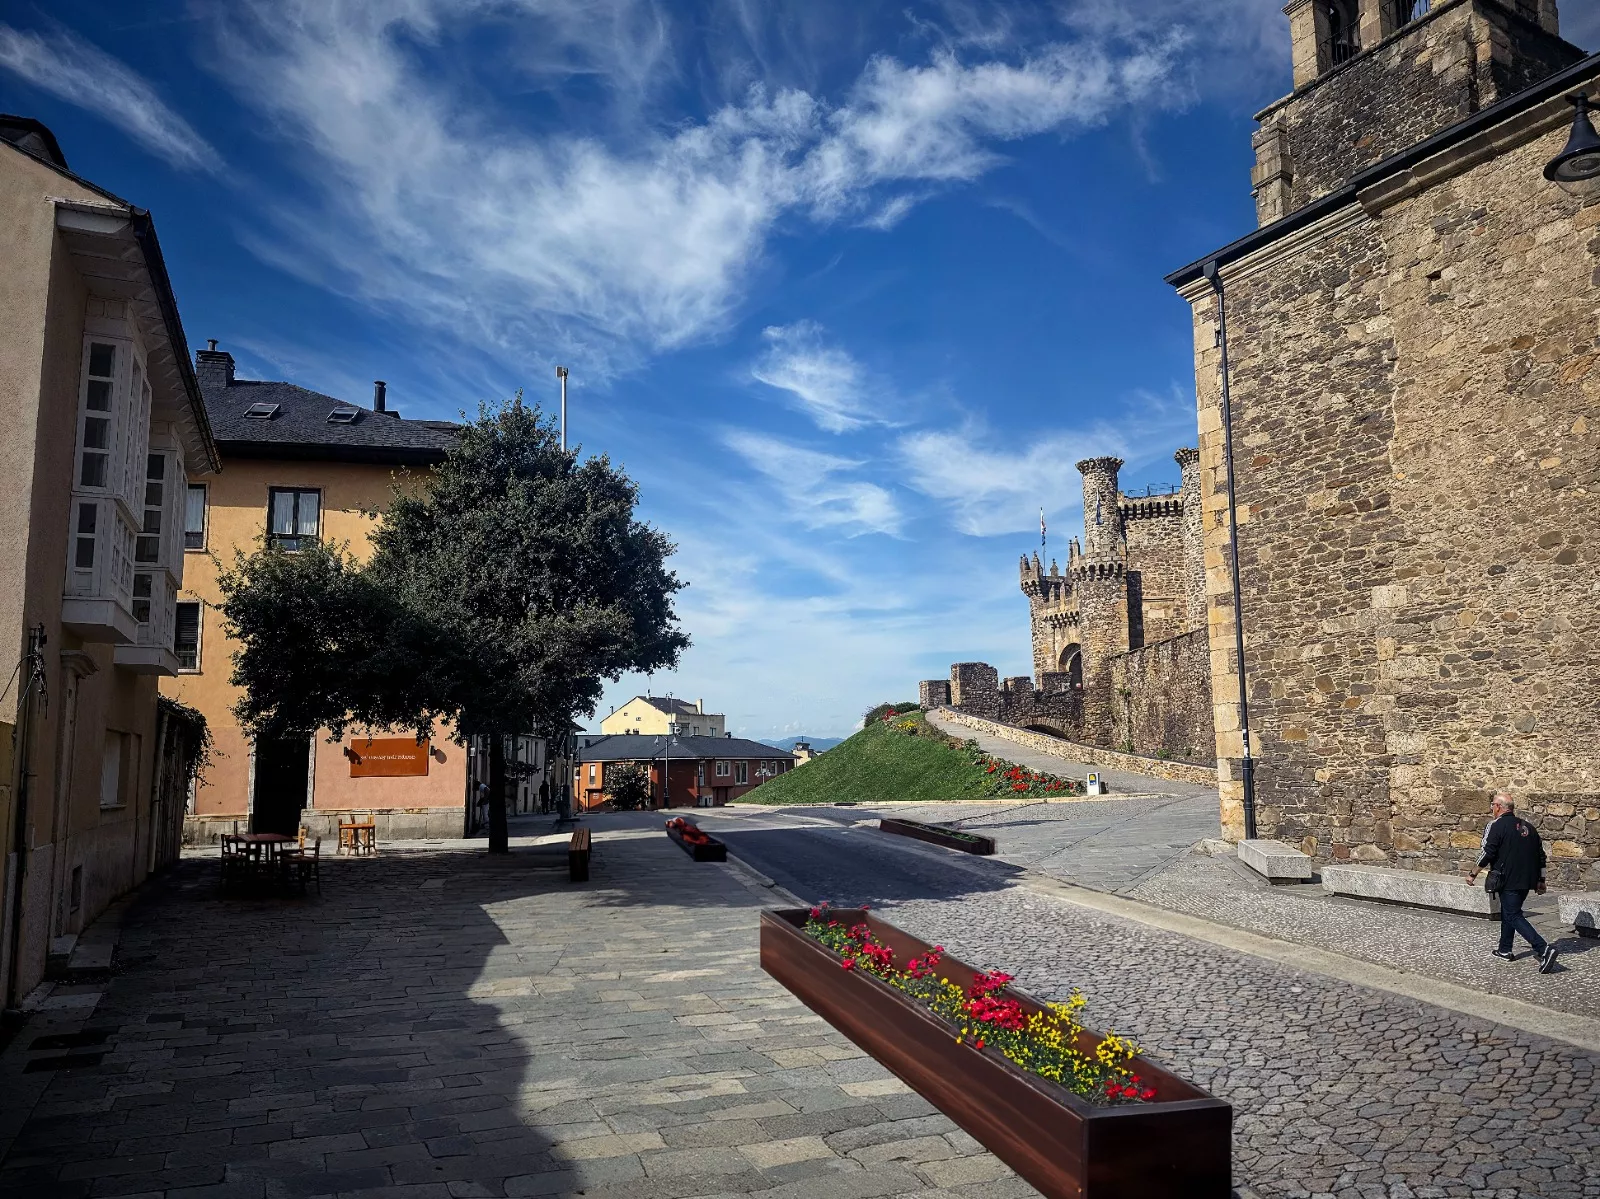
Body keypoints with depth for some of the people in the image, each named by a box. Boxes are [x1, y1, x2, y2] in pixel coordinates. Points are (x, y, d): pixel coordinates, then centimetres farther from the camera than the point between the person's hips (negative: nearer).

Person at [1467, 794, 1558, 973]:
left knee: (1514, 916, -6)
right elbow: (1541, 854, 16)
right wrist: (1541, 880, 21)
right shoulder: (1528, 827, 14)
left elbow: (1487, 853, -14)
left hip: (1509, 881, -8)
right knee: (1507, 912, 21)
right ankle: (1505, 950, 28)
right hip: (1527, 881, 8)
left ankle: (1544, 949, -21)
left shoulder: (1496, 825, -9)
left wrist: (1473, 874, -3)